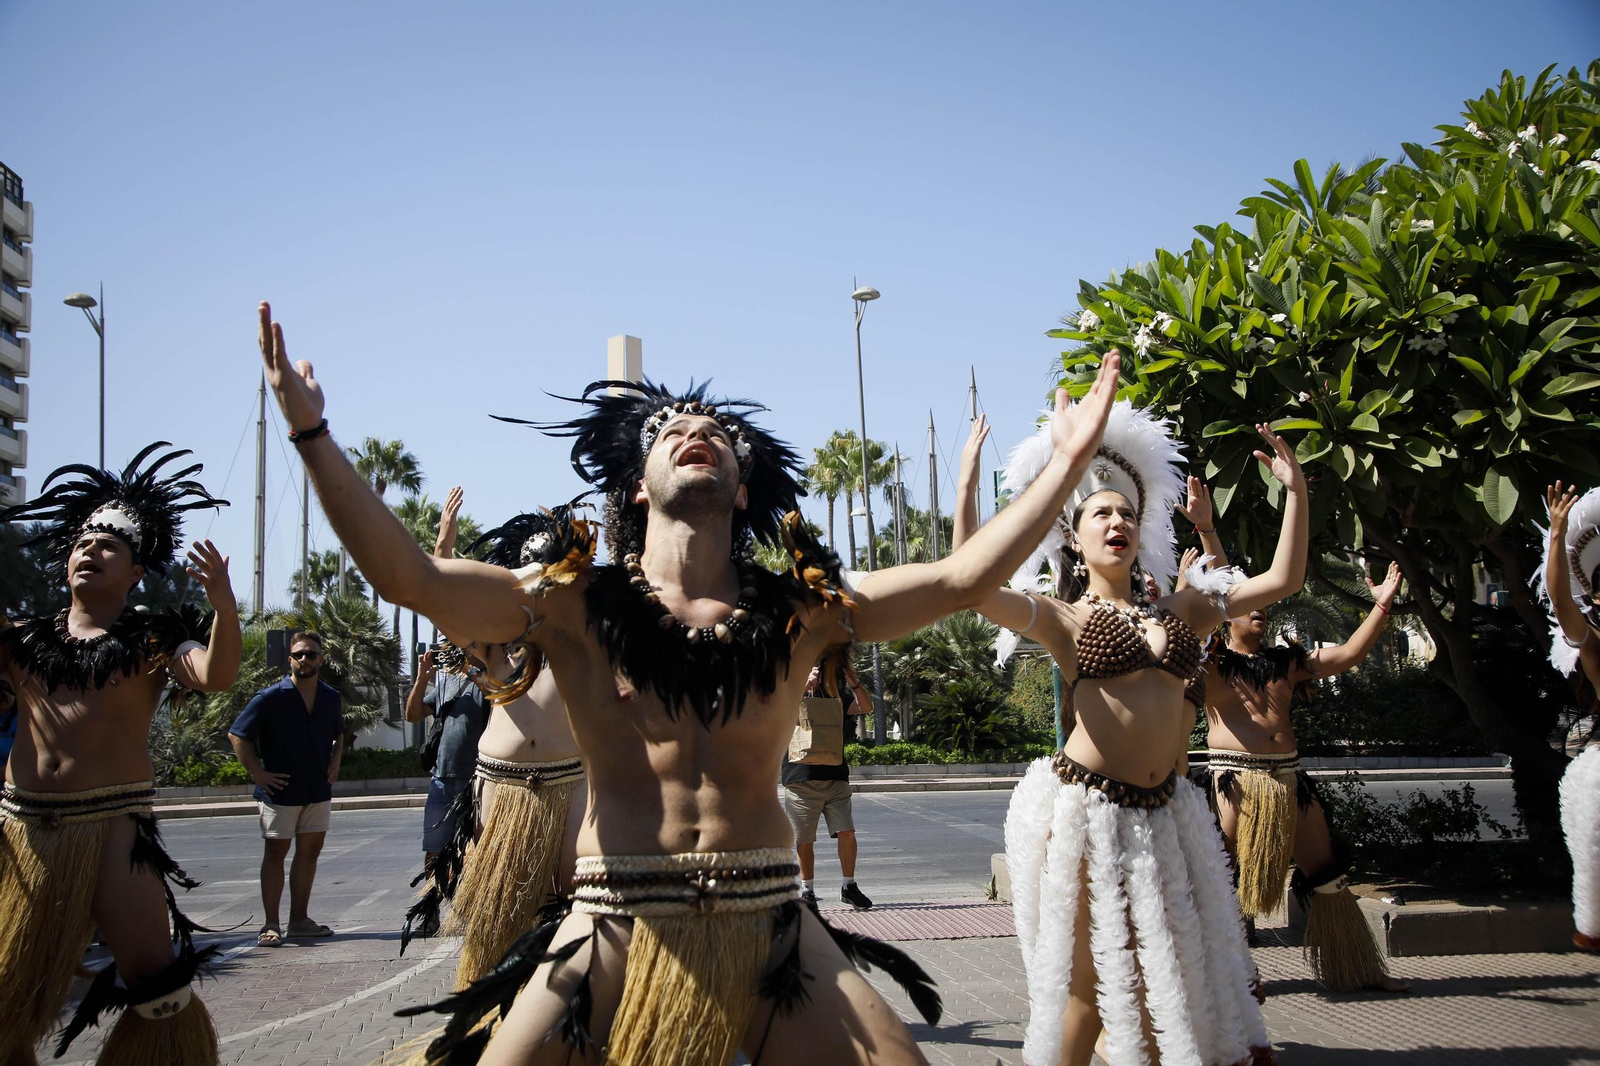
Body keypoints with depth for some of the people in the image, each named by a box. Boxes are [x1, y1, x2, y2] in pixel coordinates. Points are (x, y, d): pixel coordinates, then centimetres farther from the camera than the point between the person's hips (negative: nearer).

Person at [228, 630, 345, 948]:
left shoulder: (331, 698, 7)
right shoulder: (271, 697, -9)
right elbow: (237, 734, -7)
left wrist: (335, 760, 8)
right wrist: (257, 772, -11)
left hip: (318, 789, 5)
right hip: (281, 789, -5)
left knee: (309, 851, 9)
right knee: (275, 853, 2)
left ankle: (299, 919, 19)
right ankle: (271, 925, 7)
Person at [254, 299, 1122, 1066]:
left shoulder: (798, 609, 6)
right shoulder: (575, 604, 1)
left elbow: (961, 579, 2)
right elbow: (410, 577, -9)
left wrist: (1067, 460, 1)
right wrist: (312, 432, -14)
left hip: (768, 928, 2)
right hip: (615, 928, -1)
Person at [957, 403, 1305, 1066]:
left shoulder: (1177, 612, 14)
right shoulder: (1061, 619, 0)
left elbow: (1281, 579, 14)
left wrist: (1295, 489, 8)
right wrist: (966, 485, -15)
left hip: (1165, 812, 5)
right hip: (1085, 809, -4)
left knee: (1166, 974, 13)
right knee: (1089, 984, 4)